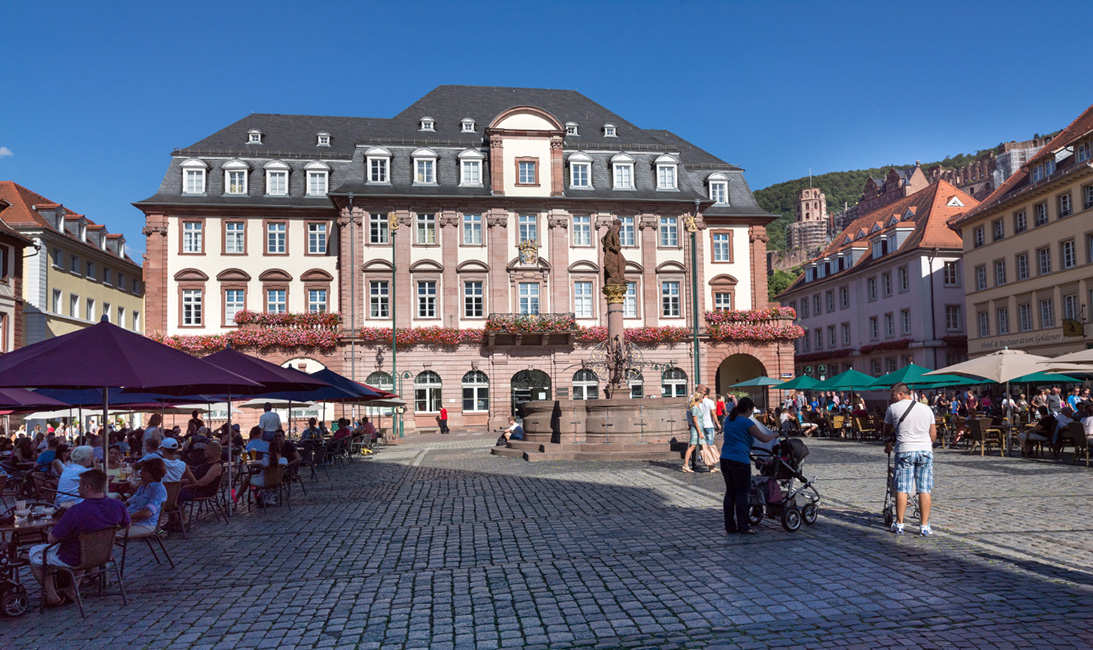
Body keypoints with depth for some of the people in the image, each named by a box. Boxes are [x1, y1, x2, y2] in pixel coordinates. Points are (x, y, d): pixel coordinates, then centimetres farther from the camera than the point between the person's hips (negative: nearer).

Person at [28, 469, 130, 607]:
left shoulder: (76, 511, -33)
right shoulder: (117, 506, -17)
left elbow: (52, 539, -22)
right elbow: (127, 523, 4)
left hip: (72, 560, -5)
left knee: (35, 553, 21)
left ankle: (53, 597, 26)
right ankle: (72, 591, 39)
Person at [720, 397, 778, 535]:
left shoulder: (728, 420, 13)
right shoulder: (746, 422, -10)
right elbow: (763, 438, -8)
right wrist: (774, 435, 11)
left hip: (725, 459, 7)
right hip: (740, 461, -7)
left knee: (730, 492, 12)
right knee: (742, 494, 0)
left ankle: (730, 526, 15)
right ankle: (743, 527, 4)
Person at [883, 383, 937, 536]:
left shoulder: (893, 408, 4)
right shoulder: (927, 409, 14)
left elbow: (887, 432, 14)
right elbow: (933, 434, 13)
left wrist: (889, 443, 33)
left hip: (904, 450, -3)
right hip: (926, 450, 3)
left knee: (902, 489, 2)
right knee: (924, 489, 4)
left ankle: (899, 524, 6)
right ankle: (925, 526, 5)